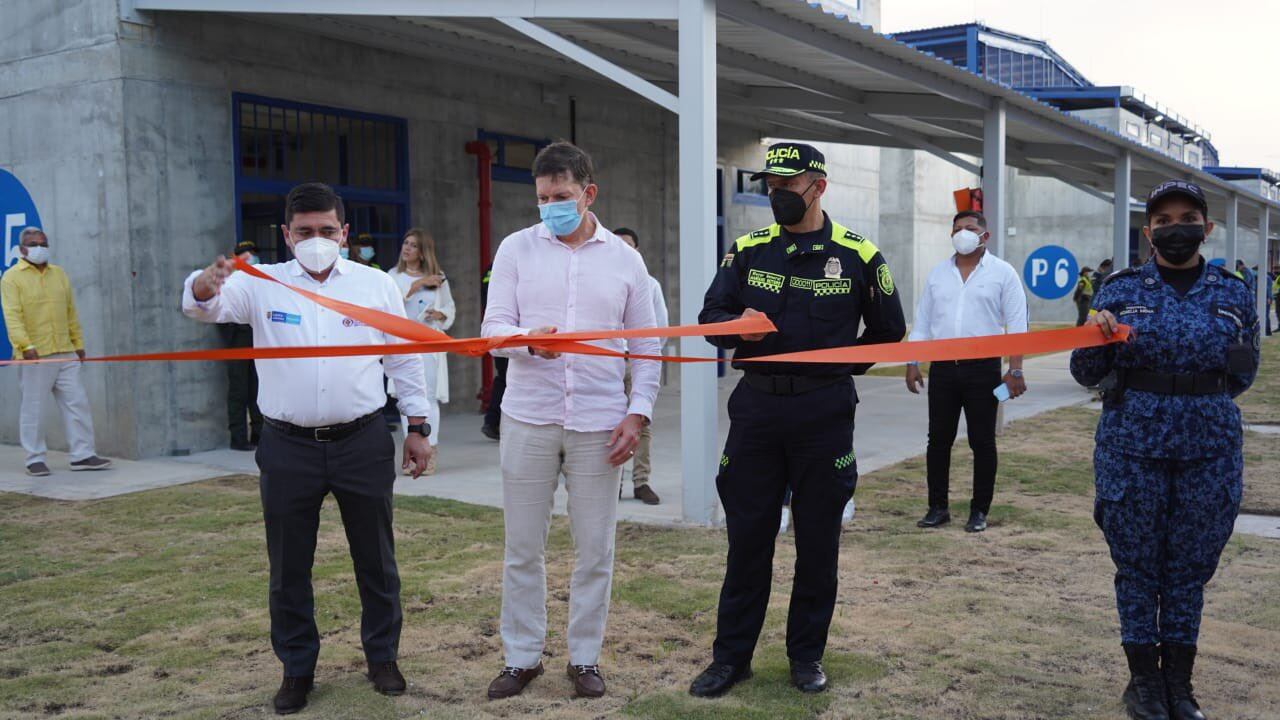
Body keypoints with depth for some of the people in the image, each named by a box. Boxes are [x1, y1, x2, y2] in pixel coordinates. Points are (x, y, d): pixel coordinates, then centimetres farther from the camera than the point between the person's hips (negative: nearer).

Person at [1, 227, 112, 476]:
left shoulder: (59, 274, 16)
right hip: (34, 356, -5)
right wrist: (25, 345, -24)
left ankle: (83, 455, 7)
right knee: (33, 409, 1)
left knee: (77, 403, 2)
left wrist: (78, 343, 15)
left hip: (65, 354, 5)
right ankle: (36, 459, 9)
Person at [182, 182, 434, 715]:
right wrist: (204, 286, -39)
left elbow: (405, 359, 7)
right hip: (289, 446, 0)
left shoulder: (376, 284, 2)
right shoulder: (261, 285, 1)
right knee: (288, 567, 9)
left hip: (362, 442, 0)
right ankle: (297, 669, 26)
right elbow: (203, 308, -14)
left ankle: (382, 656, 29)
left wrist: (417, 427, 5)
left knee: (376, 559, 11)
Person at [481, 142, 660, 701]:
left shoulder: (624, 258, 5)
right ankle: (521, 657, 23)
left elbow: (645, 347, 7)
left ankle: (585, 657, 23)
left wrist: (638, 412, -3)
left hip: (599, 423, 0)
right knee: (522, 546, 7)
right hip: (528, 418, 0)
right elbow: (492, 327, -2)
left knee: (595, 549, 7)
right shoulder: (517, 248, 3)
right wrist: (528, 339, -23)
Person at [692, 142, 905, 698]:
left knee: (817, 539, 8)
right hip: (755, 406, 2)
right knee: (747, 536, 6)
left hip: (823, 413, -1)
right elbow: (710, 316, 6)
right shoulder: (749, 249, 6)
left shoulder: (858, 255, 0)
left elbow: (888, 332, 9)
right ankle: (731, 655, 19)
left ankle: (807, 655, 24)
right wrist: (738, 325, -16)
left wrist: (834, 367, 2)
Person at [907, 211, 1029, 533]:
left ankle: (980, 511, 14)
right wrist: (912, 363, 6)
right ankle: (938, 507, 15)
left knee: (982, 442, 4)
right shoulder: (937, 274, 11)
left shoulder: (1003, 273, 0)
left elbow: (1017, 326, -3)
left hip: (983, 368, -3)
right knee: (938, 440, 6)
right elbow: (921, 322, 13)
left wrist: (1015, 370, -10)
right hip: (942, 368, 3)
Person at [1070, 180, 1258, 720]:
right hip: (1132, 447, -1)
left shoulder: (1232, 293, 5)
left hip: (1209, 450, 1)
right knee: (1137, 565, 7)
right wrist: (1096, 336, -17)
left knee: (1190, 569, 9)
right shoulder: (1120, 290, 0)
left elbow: (1242, 376, 16)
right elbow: (1086, 374, 0)